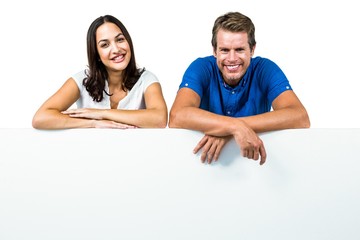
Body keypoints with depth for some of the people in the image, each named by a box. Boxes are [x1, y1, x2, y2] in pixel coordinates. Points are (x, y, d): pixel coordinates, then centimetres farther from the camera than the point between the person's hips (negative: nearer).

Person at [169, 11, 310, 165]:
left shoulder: (266, 69, -8)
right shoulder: (201, 68, -9)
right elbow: (176, 118, -26)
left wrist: (228, 130, -30)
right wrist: (235, 126, -36)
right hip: (208, 160, -2)